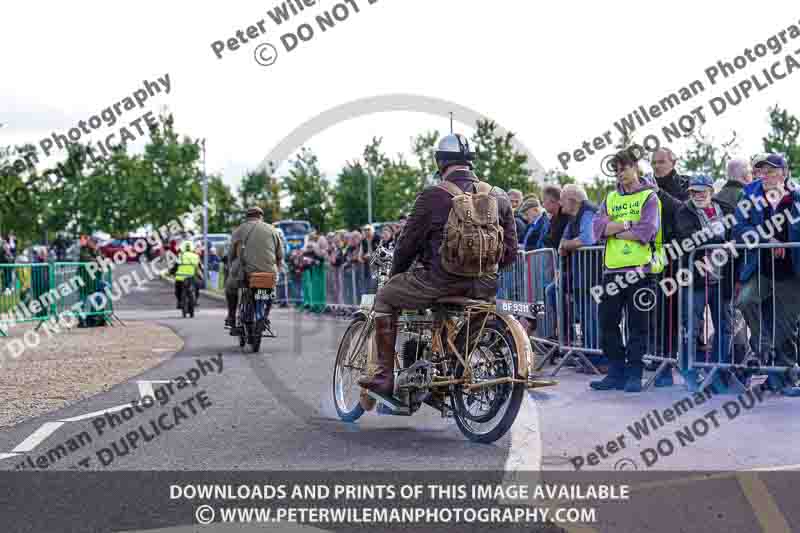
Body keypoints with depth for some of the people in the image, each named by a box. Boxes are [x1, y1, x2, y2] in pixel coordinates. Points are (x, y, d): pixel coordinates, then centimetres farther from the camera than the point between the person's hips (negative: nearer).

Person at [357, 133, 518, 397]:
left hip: (441, 282, -5)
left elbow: (408, 244, 0)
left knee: (385, 298, 18)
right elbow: (511, 251, 10)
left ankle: (384, 375, 16)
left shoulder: (433, 196, -6)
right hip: (483, 288, 5)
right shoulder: (499, 197, 8)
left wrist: (394, 274, 19)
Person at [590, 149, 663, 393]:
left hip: (640, 270, -5)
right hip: (612, 270, 5)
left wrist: (613, 230, -5)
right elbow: (597, 227, 0)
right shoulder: (610, 198, 17)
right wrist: (627, 224, -11)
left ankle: (634, 375, 7)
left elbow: (646, 231, -15)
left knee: (637, 325, 0)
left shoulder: (649, 197, 2)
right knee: (607, 322, 6)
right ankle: (616, 373, 16)